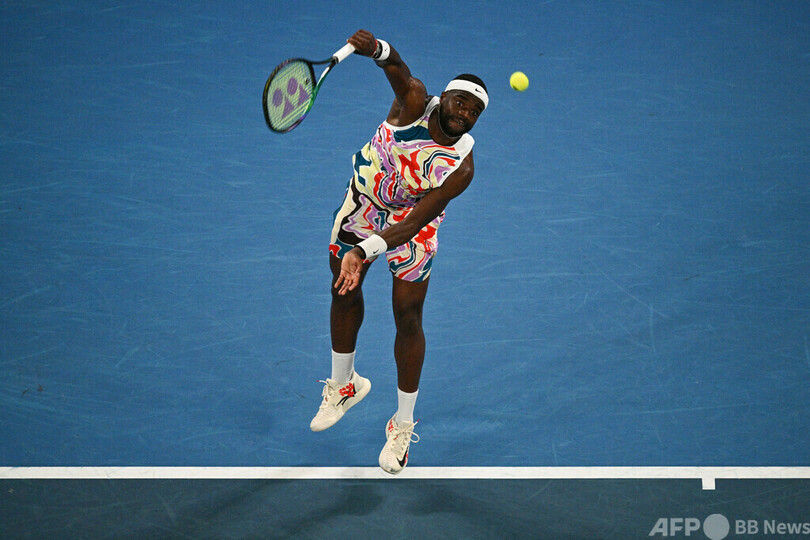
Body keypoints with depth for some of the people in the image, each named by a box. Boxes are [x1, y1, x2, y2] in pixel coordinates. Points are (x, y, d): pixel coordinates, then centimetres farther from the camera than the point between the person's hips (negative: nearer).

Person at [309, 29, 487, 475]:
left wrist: (367, 251, -45)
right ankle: (343, 385, 41)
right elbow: (398, 69, -44)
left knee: (407, 317, -2)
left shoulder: (460, 167, -28)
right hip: (363, 202, 2)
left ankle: (403, 425, 16)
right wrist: (377, 50, -68)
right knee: (344, 293, 15)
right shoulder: (415, 104, -24)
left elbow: (415, 221, -33)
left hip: (409, 227, -2)